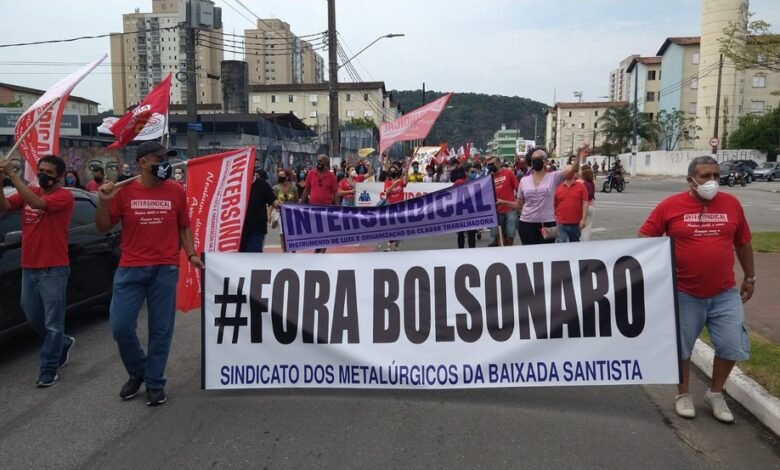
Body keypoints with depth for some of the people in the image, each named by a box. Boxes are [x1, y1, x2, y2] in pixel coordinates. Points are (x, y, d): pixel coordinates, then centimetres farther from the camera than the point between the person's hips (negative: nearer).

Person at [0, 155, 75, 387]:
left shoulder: (64, 196, -9)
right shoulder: (29, 192, 10)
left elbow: (37, 203, -26)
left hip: (53, 270, -7)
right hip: (28, 268, 7)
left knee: (53, 322, 0)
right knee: (33, 318, 18)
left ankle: (49, 369, 10)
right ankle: (62, 343, 41)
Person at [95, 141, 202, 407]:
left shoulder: (176, 191, 2)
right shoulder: (124, 191, -1)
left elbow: (184, 227, 9)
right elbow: (104, 227, 4)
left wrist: (191, 255, -4)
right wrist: (103, 202, -12)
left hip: (166, 269, 0)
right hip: (130, 269, 0)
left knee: (160, 329, 5)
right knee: (120, 326, 0)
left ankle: (155, 383, 20)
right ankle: (137, 372, 27)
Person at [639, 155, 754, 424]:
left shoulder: (731, 204, 1)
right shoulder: (670, 206, -8)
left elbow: (743, 243, 12)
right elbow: (645, 239, -4)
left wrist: (749, 277, 16)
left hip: (725, 293, 3)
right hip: (684, 294, -2)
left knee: (732, 346, 6)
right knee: (681, 347, 10)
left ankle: (715, 393, 29)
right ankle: (683, 394, 31)